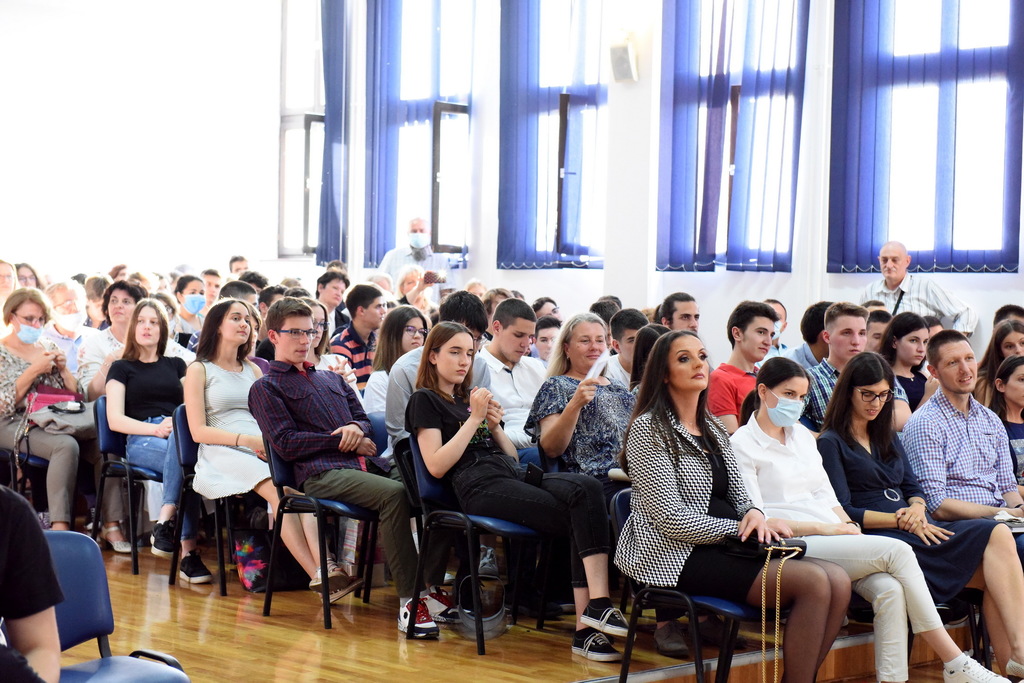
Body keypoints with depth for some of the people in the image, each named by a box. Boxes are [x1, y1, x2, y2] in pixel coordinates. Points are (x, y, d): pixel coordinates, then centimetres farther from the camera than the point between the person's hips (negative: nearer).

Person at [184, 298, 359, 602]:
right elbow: (199, 431, -1)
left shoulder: (253, 370, 28)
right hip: (224, 454, -4)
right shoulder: (199, 370, 10)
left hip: (264, 451, 4)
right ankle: (319, 575, -45)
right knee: (280, 492, -35)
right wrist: (246, 440, -14)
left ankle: (326, 568, -51)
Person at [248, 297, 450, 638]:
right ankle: (409, 600, -35)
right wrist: (343, 440, -3)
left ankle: (432, 588, -20)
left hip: (369, 463, 7)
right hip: (321, 474, -7)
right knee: (394, 493, -35)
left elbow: (363, 418, 27)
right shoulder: (266, 388, 11)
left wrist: (357, 427, 1)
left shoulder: (332, 379, 31)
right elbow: (286, 443, -2)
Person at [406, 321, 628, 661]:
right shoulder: (425, 400, 10)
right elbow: (436, 466, -6)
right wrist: (474, 419, -6)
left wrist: (495, 426, 7)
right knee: (581, 519, -28)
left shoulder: (471, 397, 31)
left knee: (588, 488, -26)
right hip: (478, 486, -6)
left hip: (514, 477, 6)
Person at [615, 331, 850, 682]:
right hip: (676, 555, -8)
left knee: (838, 581, -15)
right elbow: (670, 518, -14)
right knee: (813, 581, -24)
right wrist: (738, 528, -11)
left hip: (722, 548, 8)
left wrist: (754, 514, -6)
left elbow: (737, 494, 18)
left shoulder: (713, 428, 19)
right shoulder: (648, 429, -7)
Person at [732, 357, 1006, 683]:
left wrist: (850, 527, -2)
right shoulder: (742, 445, -1)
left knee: (889, 589, -26)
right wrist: (822, 527, -13)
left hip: (832, 536, 7)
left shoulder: (801, 434, 21)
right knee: (898, 550, -23)